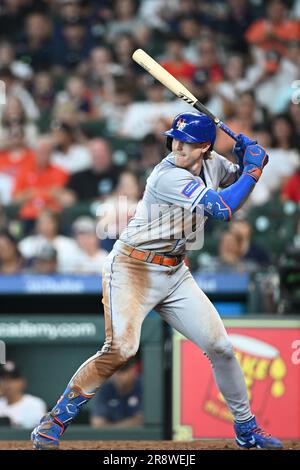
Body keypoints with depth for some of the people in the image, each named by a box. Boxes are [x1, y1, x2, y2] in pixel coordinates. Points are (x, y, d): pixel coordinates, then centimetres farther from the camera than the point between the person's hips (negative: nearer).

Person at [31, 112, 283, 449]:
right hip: (133, 269, -8)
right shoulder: (168, 176, -23)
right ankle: (55, 420, -15)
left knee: (220, 347, 4)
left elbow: (236, 180, 24)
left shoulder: (212, 163, 2)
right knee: (121, 348, -25)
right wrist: (254, 167, -18)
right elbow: (223, 209, -30)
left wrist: (246, 159, 1)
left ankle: (246, 428, 20)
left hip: (174, 274, 8)